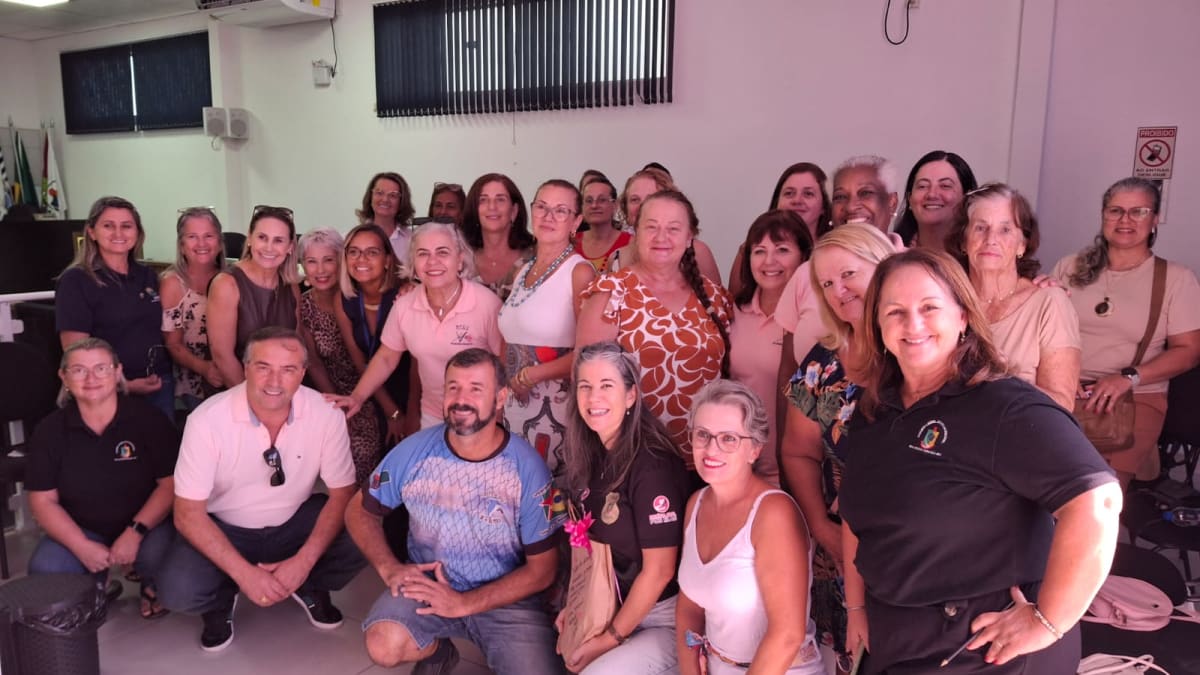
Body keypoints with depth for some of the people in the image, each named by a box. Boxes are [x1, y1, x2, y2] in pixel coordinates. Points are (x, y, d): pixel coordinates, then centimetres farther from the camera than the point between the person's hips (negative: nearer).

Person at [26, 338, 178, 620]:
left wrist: (135, 532, -23)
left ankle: (152, 585, 8)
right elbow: (43, 501, -3)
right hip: (81, 530, 3)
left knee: (157, 555, -33)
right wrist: (82, 547, -16)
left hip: (145, 523, -2)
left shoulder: (147, 418, -11)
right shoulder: (50, 430, -4)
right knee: (44, 572, -25)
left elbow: (171, 483, -11)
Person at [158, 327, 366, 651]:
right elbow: (188, 513, -19)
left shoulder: (326, 414, -18)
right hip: (224, 528, -1)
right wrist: (244, 573, -27)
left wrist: (304, 560, -24)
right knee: (178, 591, -28)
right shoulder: (208, 420, -23)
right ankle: (223, 598, 9)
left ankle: (309, 585, 9)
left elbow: (342, 494, -11)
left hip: (295, 521, 2)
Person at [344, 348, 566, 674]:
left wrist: (464, 604, -19)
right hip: (426, 585, 2)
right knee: (384, 646, -26)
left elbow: (542, 569, -10)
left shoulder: (528, 468, -15)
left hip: (504, 599, -1)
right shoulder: (414, 451, -9)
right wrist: (389, 568, -12)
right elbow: (360, 510, 6)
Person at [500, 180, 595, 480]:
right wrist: (509, 380, 7)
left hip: (556, 408, -6)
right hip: (514, 406, 7)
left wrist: (531, 375, -11)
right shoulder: (524, 270, 12)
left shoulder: (580, 271, -9)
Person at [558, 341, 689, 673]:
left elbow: (659, 571, -19)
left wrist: (610, 639, -12)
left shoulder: (653, 466, -23)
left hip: (668, 619, -7)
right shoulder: (591, 455, 0)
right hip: (612, 605, 7)